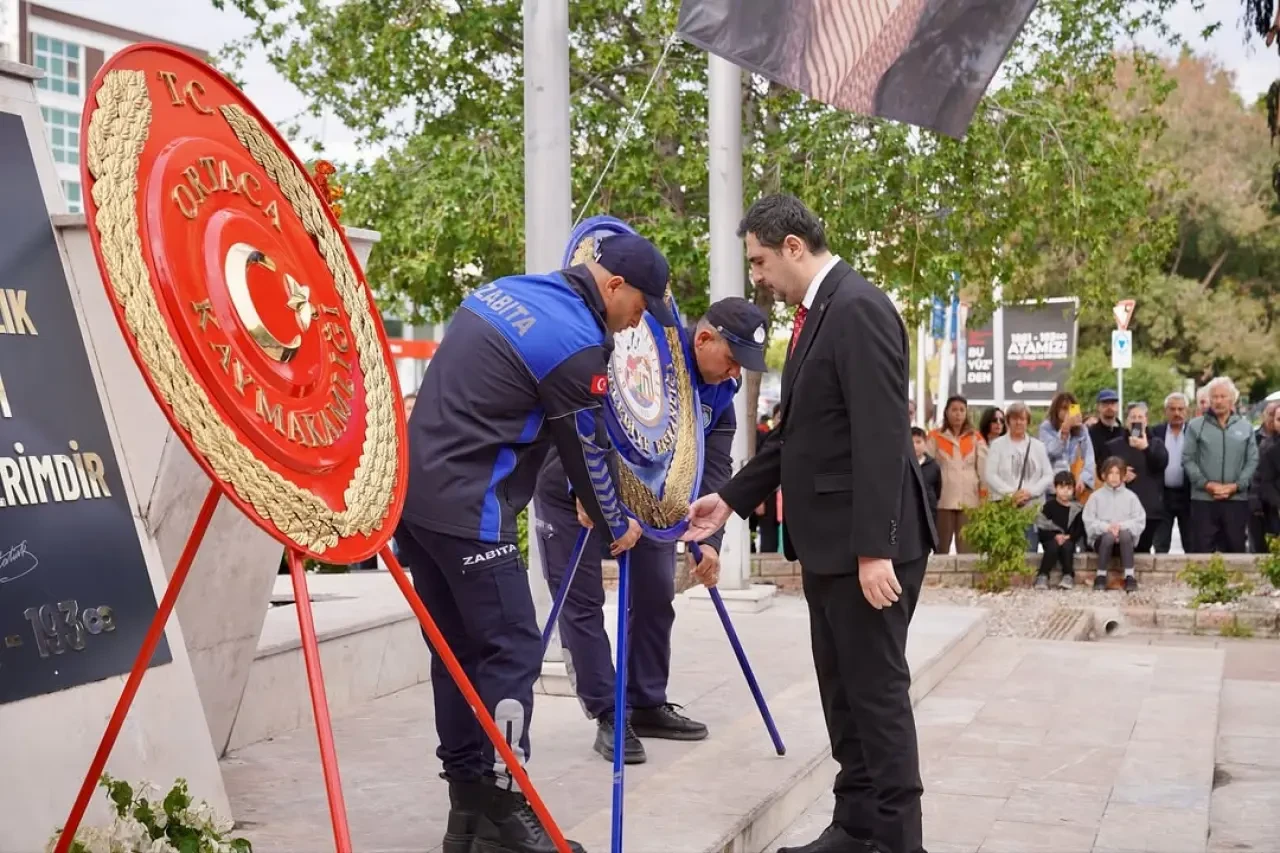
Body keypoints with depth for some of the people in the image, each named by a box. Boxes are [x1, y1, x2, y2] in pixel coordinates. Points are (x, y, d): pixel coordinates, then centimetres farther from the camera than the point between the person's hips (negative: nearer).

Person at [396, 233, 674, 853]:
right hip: (464, 509, -9)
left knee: (459, 652, 13)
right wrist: (615, 528, 15)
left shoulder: (508, 291, 14)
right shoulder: (577, 343, -13)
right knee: (511, 651, -3)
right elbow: (585, 453, -3)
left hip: (414, 489, 9)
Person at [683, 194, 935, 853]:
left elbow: (882, 437, -23)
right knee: (841, 692, 14)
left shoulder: (858, 308, -16)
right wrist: (731, 498, 16)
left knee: (877, 690, -2)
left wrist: (875, 549, -25)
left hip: (867, 544, -10)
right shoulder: (816, 313, 14)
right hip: (828, 542, 10)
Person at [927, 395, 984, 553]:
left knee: (967, 548, -2)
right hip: (943, 499, -1)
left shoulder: (975, 438, 11)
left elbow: (983, 468, 8)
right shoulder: (935, 436, 7)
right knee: (941, 547, 2)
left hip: (969, 499, 1)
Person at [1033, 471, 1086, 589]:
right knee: (1053, 546, -34)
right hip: (1051, 539, -1)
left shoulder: (1077, 508, 5)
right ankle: (1043, 576, -30)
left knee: (1066, 546, -33)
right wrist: (1055, 536, -19)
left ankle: (1068, 575, -22)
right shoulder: (1049, 506, 1)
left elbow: (1080, 530, 3)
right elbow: (1042, 528, -3)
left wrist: (1069, 537, -15)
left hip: (1069, 541, 1)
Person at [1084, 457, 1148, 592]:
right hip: (1101, 537, 0)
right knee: (1108, 536, -35)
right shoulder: (1096, 496, 4)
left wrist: (1121, 526, -16)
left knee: (1125, 534, -35)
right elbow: (1089, 522, -2)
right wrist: (1107, 527, -18)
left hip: (1125, 537, 0)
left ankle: (1130, 576, -32)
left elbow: (1140, 521, -1)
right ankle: (1101, 576, -23)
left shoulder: (1130, 497, 6)